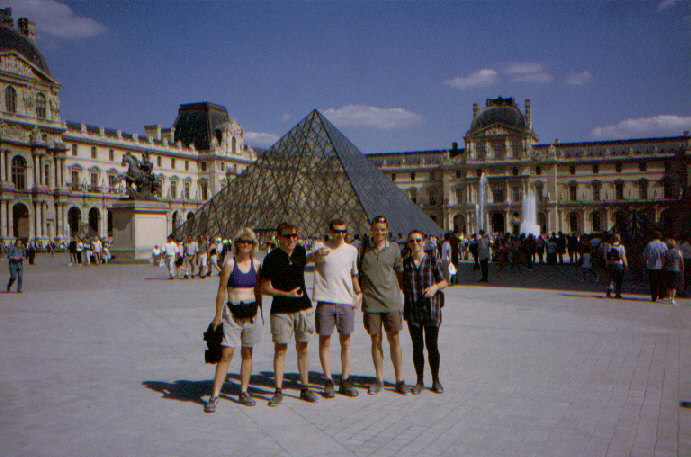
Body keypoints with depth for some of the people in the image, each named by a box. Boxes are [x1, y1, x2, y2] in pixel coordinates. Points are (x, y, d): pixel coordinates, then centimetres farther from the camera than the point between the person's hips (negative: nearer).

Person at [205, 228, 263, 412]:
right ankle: (214, 396, -3)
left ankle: (243, 393, 19)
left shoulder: (257, 264, 7)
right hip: (232, 312, -3)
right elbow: (221, 291, -3)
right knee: (226, 353, -8)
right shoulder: (230, 263, -4)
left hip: (251, 312, 4)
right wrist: (218, 315, -5)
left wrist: (260, 312, 15)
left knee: (247, 353, 8)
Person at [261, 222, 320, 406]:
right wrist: (287, 294, -13)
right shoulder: (271, 258, -7)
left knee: (302, 348, 8)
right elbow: (264, 289, -6)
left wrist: (314, 256, 17)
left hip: (303, 308, 4)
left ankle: (304, 389, 17)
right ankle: (278, 391, 8)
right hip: (281, 310, -4)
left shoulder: (300, 251, 5)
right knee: (280, 349, -1)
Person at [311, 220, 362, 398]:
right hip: (325, 301, -3)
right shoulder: (321, 247, 3)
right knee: (324, 342, 0)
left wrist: (358, 293, 10)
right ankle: (328, 382, 10)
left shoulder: (351, 250, 12)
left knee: (345, 342, 6)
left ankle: (345, 382, 15)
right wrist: (318, 253, -26)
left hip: (346, 302, 3)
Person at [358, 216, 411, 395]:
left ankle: (399, 380, 10)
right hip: (370, 302, 0)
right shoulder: (363, 249, 5)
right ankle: (379, 379, 15)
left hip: (391, 301, 0)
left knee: (394, 339, 1)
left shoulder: (394, 249, 7)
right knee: (376, 340, 4)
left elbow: (400, 273, 14)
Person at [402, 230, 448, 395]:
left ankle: (436, 381, 17)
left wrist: (435, 287, -16)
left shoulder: (433, 261, -1)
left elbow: (445, 281, 4)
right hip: (412, 310, 2)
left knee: (432, 346, 0)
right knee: (417, 346, 4)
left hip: (431, 309, -2)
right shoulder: (405, 263, 7)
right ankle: (420, 382, 16)